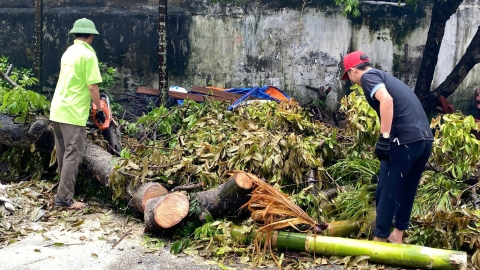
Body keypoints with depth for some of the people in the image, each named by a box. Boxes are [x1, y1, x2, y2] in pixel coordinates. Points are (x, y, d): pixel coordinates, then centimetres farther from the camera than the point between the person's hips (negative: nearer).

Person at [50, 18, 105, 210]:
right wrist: (99, 110, -4)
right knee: (73, 155, -5)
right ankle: (65, 198, -4)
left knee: (63, 153, 16)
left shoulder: (69, 52, 14)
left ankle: (64, 192, 26)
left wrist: (92, 104, 26)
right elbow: (92, 86, -15)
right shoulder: (88, 55, -11)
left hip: (57, 109, 9)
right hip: (73, 113, -8)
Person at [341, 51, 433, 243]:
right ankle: (397, 235, 29)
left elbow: (386, 100, -19)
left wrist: (384, 137, -21)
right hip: (425, 138, 9)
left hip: (405, 139, -9)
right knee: (407, 190, 19)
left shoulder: (368, 76, 1)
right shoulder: (386, 77, 27)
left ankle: (380, 239, 10)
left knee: (386, 191, 2)